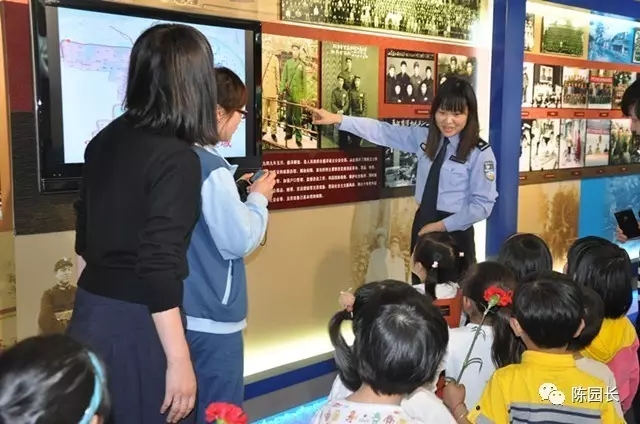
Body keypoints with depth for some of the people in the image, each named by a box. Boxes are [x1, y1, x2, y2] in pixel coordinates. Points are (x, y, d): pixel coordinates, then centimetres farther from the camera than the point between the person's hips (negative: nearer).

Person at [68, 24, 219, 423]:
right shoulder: (176, 159, -20)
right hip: (135, 324, -7)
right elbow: (159, 267, -23)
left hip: (91, 310, 8)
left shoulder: (105, 140, 4)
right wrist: (179, 360, -18)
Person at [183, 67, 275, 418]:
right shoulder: (211, 168, -21)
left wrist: (236, 193, 10)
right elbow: (240, 241, -18)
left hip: (182, 310, 9)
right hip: (211, 317, -9)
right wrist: (258, 198, -5)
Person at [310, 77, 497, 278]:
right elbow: (384, 132, 0)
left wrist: (441, 226, -14)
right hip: (422, 224, 5)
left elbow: (483, 204, -12)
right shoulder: (425, 137, 2)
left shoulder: (480, 153, -12)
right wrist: (338, 119, -7)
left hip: (454, 232, -5)